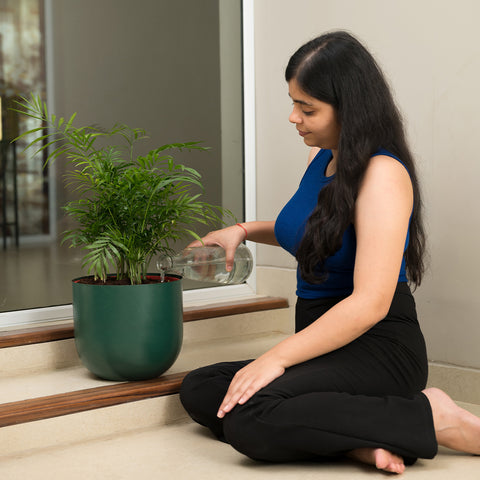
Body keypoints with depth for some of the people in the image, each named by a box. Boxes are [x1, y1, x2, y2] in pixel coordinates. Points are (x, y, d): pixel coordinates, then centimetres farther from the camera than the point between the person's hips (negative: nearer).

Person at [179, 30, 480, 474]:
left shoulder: (382, 174, -16)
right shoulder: (321, 158, 11)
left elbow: (370, 303, -25)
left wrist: (276, 358, -25)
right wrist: (244, 231, 17)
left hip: (379, 351, -9)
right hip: (327, 346, 9)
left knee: (248, 418, -31)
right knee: (198, 392, -4)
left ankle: (431, 417, -17)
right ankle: (357, 440, -16)